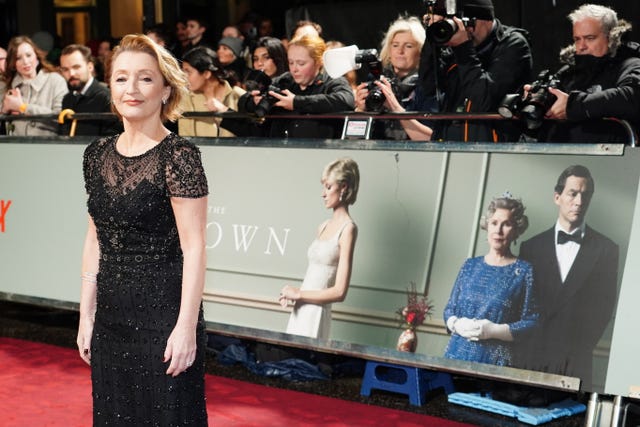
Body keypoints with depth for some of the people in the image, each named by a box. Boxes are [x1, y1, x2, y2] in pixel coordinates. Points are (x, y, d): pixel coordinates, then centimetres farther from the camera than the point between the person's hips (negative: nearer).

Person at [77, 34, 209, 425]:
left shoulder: (179, 156, -13)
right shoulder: (97, 154, 6)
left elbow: (194, 248, -15)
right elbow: (95, 239, 11)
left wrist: (186, 327, -17)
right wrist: (86, 314, 10)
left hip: (163, 314, -6)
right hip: (110, 315, 6)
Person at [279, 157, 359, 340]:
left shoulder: (347, 229, -10)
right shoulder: (324, 226, 13)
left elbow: (339, 292, -15)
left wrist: (299, 293, -8)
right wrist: (292, 292, -2)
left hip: (316, 313, -7)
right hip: (300, 309, 7)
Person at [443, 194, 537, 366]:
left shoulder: (524, 272, 1)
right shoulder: (470, 265, 12)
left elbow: (531, 323, -5)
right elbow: (450, 309, 15)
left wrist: (494, 331, -16)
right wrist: (457, 324, -6)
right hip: (457, 354, 3)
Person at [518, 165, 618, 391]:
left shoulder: (606, 249, 5)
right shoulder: (532, 246, 9)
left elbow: (605, 306, 3)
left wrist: (583, 348, -5)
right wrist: (526, 351, -2)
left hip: (576, 361, -1)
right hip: (533, 356, 1)